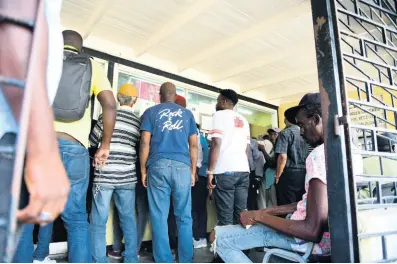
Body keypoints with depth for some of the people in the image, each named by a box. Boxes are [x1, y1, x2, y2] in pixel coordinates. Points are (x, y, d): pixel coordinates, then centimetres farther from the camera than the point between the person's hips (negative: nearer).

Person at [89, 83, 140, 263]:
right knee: (128, 219, 12)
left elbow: (91, 142, 8)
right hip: (127, 177, 3)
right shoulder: (139, 122, 7)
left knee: (99, 221, 4)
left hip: (104, 176, -3)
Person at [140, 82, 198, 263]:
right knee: (184, 217, 7)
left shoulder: (151, 112, 11)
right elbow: (193, 145, 10)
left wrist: (143, 169, 7)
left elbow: (145, 142, 2)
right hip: (182, 166, 1)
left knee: (159, 217, 3)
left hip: (158, 166, -1)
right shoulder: (187, 114, 15)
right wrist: (193, 171, 14)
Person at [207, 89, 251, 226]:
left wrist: (210, 171, -7)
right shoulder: (243, 120, 21)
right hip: (243, 170, 6)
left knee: (225, 216, -2)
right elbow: (247, 148, 16)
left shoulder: (219, 115, 2)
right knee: (241, 213, 9)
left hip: (225, 171, -6)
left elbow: (216, 144, -8)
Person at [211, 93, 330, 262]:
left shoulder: (319, 155, -23)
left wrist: (259, 215, -16)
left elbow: (312, 231, -28)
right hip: (315, 227, 10)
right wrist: (266, 211, 5)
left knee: (218, 237, -5)